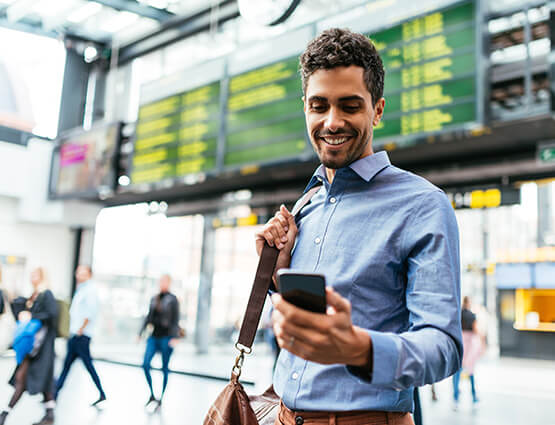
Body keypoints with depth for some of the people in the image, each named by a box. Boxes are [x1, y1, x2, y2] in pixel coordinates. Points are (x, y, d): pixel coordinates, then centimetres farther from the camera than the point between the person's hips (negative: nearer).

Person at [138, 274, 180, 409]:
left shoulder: (172, 299, -3)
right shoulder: (154, 299, 13)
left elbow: (176, 319, -8)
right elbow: (149, 317, 18)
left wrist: (174, 337, -16)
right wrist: (141, 332, 15)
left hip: (166, 337, -5)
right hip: (154, 336, 5)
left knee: (165, 368, 3)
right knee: (145, 364, -8)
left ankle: (161, 398, 15)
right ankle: (152, 395, 9)